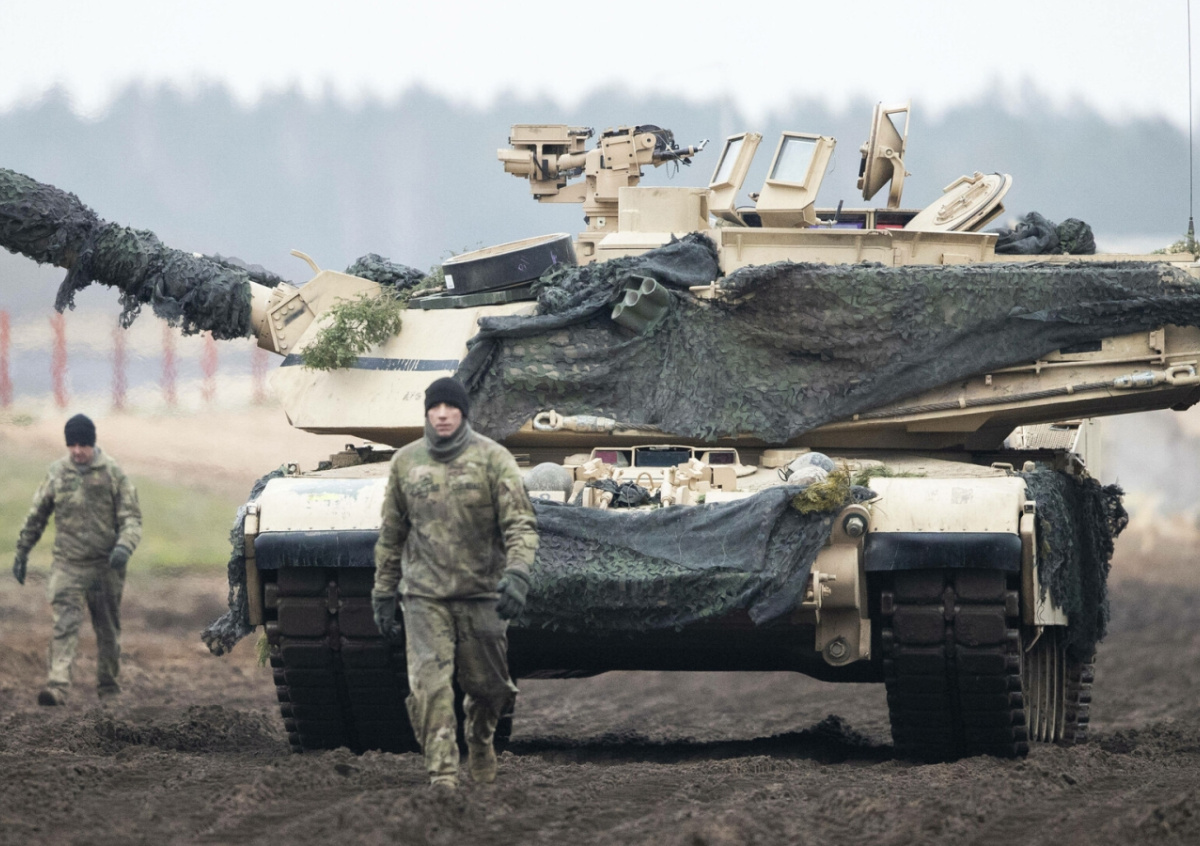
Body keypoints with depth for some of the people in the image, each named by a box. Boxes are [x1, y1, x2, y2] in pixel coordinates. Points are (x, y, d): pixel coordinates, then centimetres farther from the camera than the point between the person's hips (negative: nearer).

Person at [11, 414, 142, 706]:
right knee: (64, 625, -14)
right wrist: (21, 552, 16)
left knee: (108, 628, 11)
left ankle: (108, 683, 28)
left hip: (106, 564, 0)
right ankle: (57, 686, -24)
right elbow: (36, 517, 14)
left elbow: (132, 517, -3)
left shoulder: (113, 474, -2)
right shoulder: (56, 474, 3)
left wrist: (124, 546, -21)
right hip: (67, 564, 0)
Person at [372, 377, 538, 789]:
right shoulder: (406, 462, 6)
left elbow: (520, 524, -8)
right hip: (424, 596, 1)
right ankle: (442, 776, -12)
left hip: (481, 593, -1)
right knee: (429, 686, -13)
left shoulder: (492, 458, -4)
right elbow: (391, 535, 14)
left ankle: (480, 740, 39)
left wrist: (517, 574, -25)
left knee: (486, 686, 8)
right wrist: (383, 595, 13)